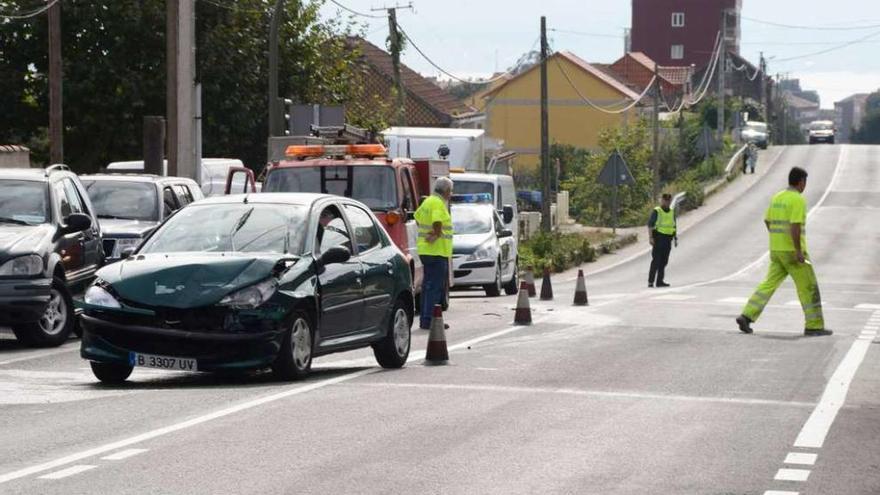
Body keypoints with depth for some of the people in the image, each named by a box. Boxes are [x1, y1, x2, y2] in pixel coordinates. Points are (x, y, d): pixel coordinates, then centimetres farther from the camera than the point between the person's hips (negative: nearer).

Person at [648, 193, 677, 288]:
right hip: (658, 238, -6)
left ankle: (660, 281, 8)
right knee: (656, 260, -9)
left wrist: (676, 238, 12)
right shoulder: (656, 212, -5)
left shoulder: (672, 212, 13)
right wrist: (650, 237, -18)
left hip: (667, 240, 6)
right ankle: (650, 281, -7)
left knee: (664, 261, 5)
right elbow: (650, 225, -9)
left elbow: (674, 226, 19)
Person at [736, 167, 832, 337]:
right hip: (793, 252, -7)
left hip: (777, 251, 7)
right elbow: (794, 226, -24)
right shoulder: (798, 200, -15)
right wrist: (798, 250, -21)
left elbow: (767, 221, 20)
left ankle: (747, 317, -5)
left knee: (769, 285, 7)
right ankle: (814, 326, 5)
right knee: (808, 287, 3)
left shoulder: (777, 198, 11)